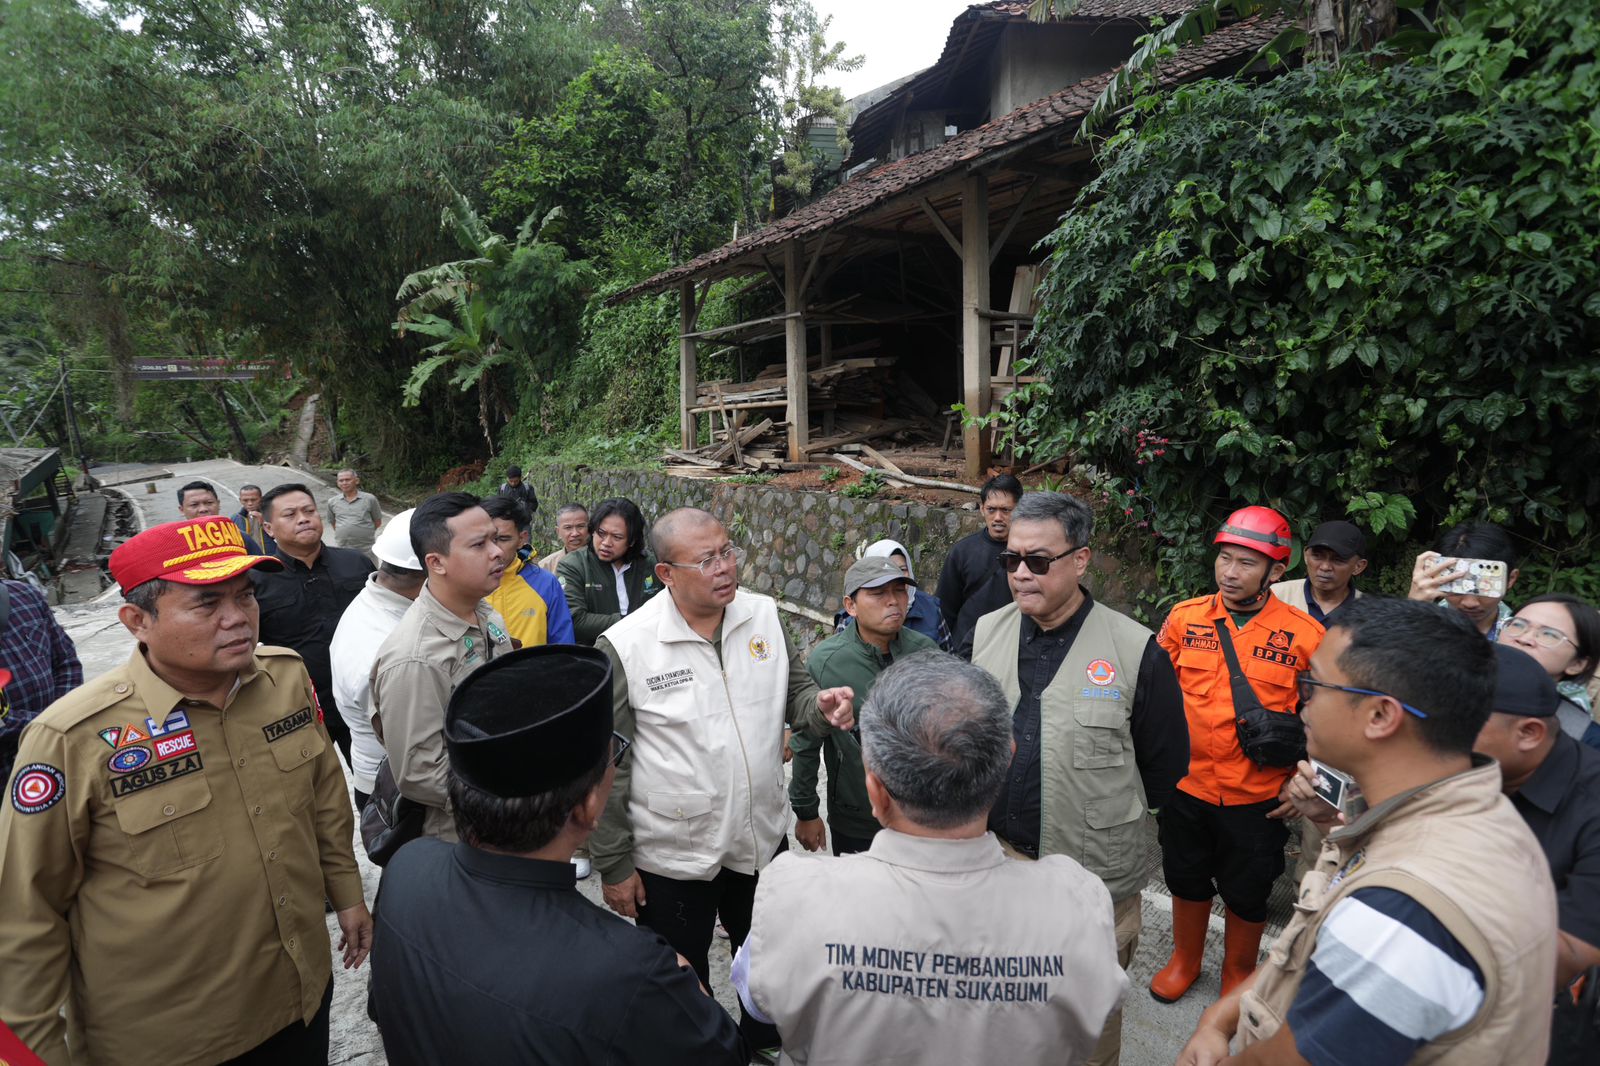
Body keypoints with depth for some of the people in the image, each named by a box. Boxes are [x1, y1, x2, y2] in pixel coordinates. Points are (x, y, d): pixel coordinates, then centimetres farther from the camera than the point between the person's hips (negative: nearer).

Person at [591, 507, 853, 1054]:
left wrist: (822, 705, -17)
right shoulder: (624, 647, -19)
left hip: (762, 839, 4)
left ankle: (763, 1044, 54)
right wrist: (614, 865, -6)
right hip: (672, 857, -4)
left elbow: (794, 694, 6)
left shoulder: (763, 614, -7)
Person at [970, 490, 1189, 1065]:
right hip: (994, 859, 4)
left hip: (1094, 875, -3)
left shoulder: (1135, 650, -14)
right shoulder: (984, 633, -2)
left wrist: (1110, 814, 5)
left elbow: (1166, 764, -3)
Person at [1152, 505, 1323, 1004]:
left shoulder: (1306, 635, -10)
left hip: (1257, 797, -1)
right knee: (1187, 881, 21)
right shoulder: (1183, 618, -6)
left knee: (1247, 895, 18)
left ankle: (1238, 975, 43)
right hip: (1186, 786, 2)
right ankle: (1185, 960, 45)